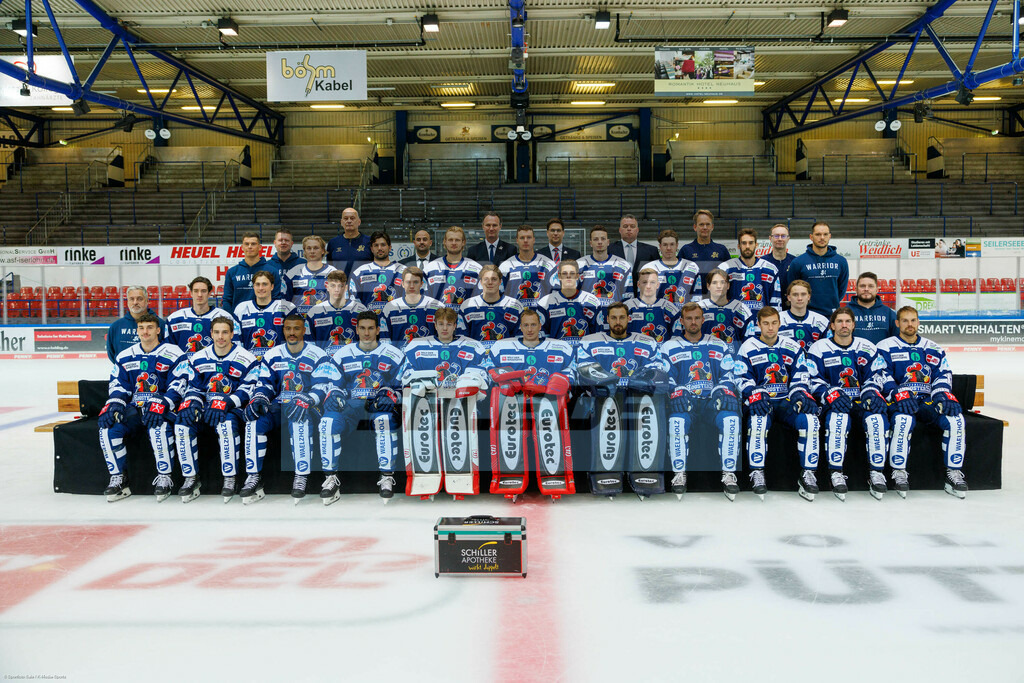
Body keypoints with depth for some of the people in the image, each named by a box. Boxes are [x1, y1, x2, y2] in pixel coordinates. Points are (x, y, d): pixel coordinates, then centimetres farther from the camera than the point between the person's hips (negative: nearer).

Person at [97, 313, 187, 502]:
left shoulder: (173, 354, -1)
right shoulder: (124, 357, 15)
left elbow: (178, 386, -9)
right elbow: (118, 386, 14)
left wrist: (161, 405, -23)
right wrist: (113, 405, -6)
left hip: (162, 408, -5)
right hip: (134, 408, 5)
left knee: (158, 427, -37)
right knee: (108, 428, -22)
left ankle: (164, 477, -23)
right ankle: (118, 478, -10)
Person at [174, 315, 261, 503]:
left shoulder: (247, 359, -3)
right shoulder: (198, 358, 11)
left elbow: (247, 390, -9)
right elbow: (193, 387, 14)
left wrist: (225, 403, -24)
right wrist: (192, 403, -10)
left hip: (232, 409, -4)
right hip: (204, 407, 4)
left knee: (226, 424, -38)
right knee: (182, 423, -25)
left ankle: (229, 479, -27)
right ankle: (191, 478, -16)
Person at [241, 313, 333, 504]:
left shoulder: (318, 356, -1)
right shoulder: (272, 355, 13)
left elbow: (322, 387, -10)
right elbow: (264, 384, 11)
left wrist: (304, 401, -29)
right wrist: (258, 399, -12)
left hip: (306, 408, -4)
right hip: (278, 406, 4)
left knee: (299, 420, -38)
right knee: (254, 421, -26)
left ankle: (301, 478, -31)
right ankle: (254, 477, -20)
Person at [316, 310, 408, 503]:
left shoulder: (393, 355, 6)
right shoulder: (343, 354, 13)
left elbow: (402, 386, 7)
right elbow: (331, 382, 14)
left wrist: (390, 396, -13)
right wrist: (334, 395, -9)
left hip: (380, 404, -2)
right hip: (351, 403, 2)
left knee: (385, 420, -37)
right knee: (328, 421, -29)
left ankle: (387, 478, -25)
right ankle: (331, 478, -17)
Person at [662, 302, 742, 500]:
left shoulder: (719, 346, 17)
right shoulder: (669, 348, 13)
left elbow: (728, 376, 13)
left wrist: (723, 392, -9)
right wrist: (676, 394, -15)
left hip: (712, 401, 1)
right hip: (684, 402, -1)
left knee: (731, 419, -31)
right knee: (677, 421, -35)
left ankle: (728, 475, -22)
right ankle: (679, 475, -22)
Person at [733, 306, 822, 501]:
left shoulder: (793, 348, 13)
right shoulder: (748, 348, 7)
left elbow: (800, 377, 12)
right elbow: (742, 378, 1)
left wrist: (801, 394, -10)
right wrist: (755, 395, -18)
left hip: (787, 402, 2)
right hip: (761, 402, -2)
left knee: (810, 419, -28)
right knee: (758, 420, -37)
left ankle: (807, 475, -16)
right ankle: (757, 474, -25)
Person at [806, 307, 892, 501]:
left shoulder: (867, 348, 11)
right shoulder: (819, 349, 3)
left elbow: (877, 375, 11)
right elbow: (813, 381, -2)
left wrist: (870, 392, -11)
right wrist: (831, 395, -19)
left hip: (862, 402, 2)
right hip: (834, 403, -2)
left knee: (876, 418, -30)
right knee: (838, 419, -36)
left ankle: (876, 473, -20)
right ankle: (836, 474, -29)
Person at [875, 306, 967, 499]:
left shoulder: (933, 349, 20)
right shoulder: (885, 347, 8)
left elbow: (943, 375, 12)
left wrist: (942, 394, -10)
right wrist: (899, 395, -20)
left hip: (928, 402, 4)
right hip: (899, 402, -4)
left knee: (955, 419, -25)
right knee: (904, 420, -38)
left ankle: (954, 473, -15)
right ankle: (899, 473, -26)